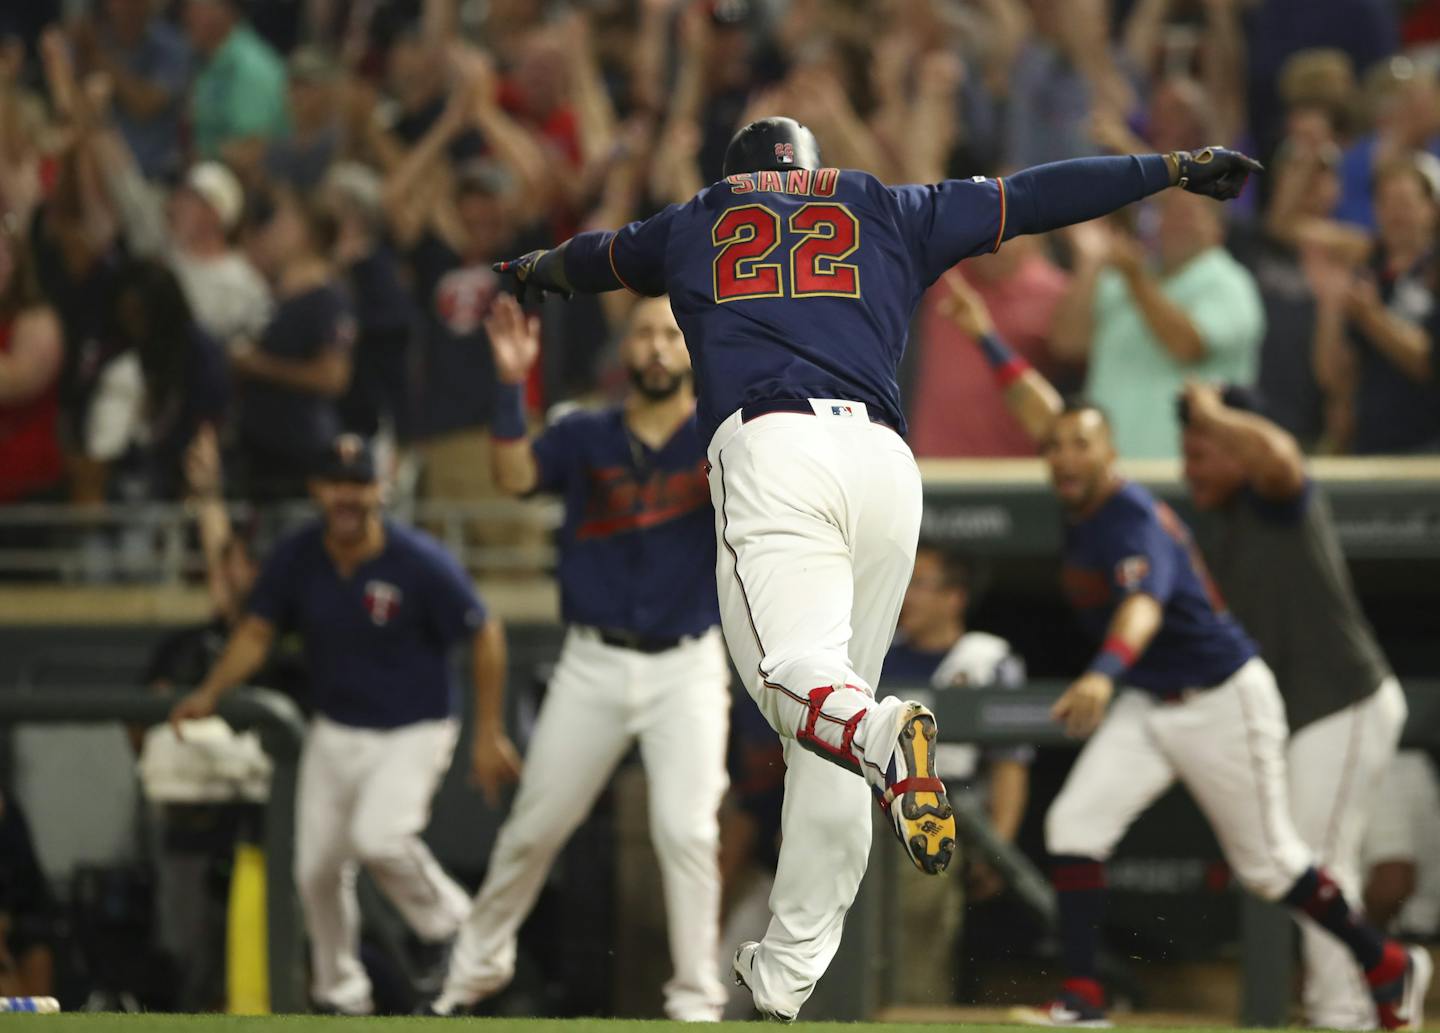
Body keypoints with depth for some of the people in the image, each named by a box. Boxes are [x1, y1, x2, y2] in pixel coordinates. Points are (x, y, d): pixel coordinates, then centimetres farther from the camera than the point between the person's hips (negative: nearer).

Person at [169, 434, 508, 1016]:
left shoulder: (420, 563, -20)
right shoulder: (297, 559, -7)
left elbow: (485, 637, -12)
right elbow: (256, 632, -2)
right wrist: (210, 693, -20)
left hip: (413, 732, -5)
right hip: (335, 732, 5)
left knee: (379, 837, -28)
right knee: (317, 868, 5)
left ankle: (452, 930, -1)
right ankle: (339, 993, 26)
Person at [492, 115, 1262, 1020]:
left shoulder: (694, 224, 28)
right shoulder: (887, 211, 28)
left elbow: (597, 257, 48)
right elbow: (1029, 198, 28)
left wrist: (536, 270, 70)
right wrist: (1173, 168, 36)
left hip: (769, 446, -2)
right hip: (886, 461, 2)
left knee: (796, 678, -18)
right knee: (840, 700, 8)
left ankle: (884, 738, -55)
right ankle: (789, 970, 5)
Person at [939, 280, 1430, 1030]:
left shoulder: (1133, 521, -26)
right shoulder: (1080, 503, -2)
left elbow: (1143, 603, -46)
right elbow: (1041, 411, 14)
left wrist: (1104, 674, -64)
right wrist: (988, 340, 15)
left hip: (1223, 700, -8)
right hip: (1148, 707, 8)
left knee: (1267, 863, 3)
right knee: (1074, 826, -10)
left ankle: (1390, 969, 23)